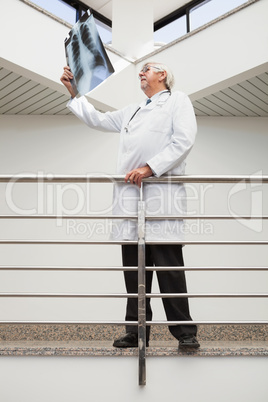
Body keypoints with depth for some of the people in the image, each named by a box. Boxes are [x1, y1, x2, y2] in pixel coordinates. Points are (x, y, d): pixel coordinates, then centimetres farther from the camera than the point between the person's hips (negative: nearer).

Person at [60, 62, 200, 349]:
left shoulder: (177, 100, 12)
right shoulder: (131, 112, 31)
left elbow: (184, 140, -4)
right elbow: (98, 120, 39)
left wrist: (150, 167, -13)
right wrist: (73, 92, 35)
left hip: (162, 193, -6)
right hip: (129, 194, 6)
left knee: (169, 266, -8)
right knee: (134, 267, 4)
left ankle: (185, 333, 0)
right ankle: (137, 331, 11)